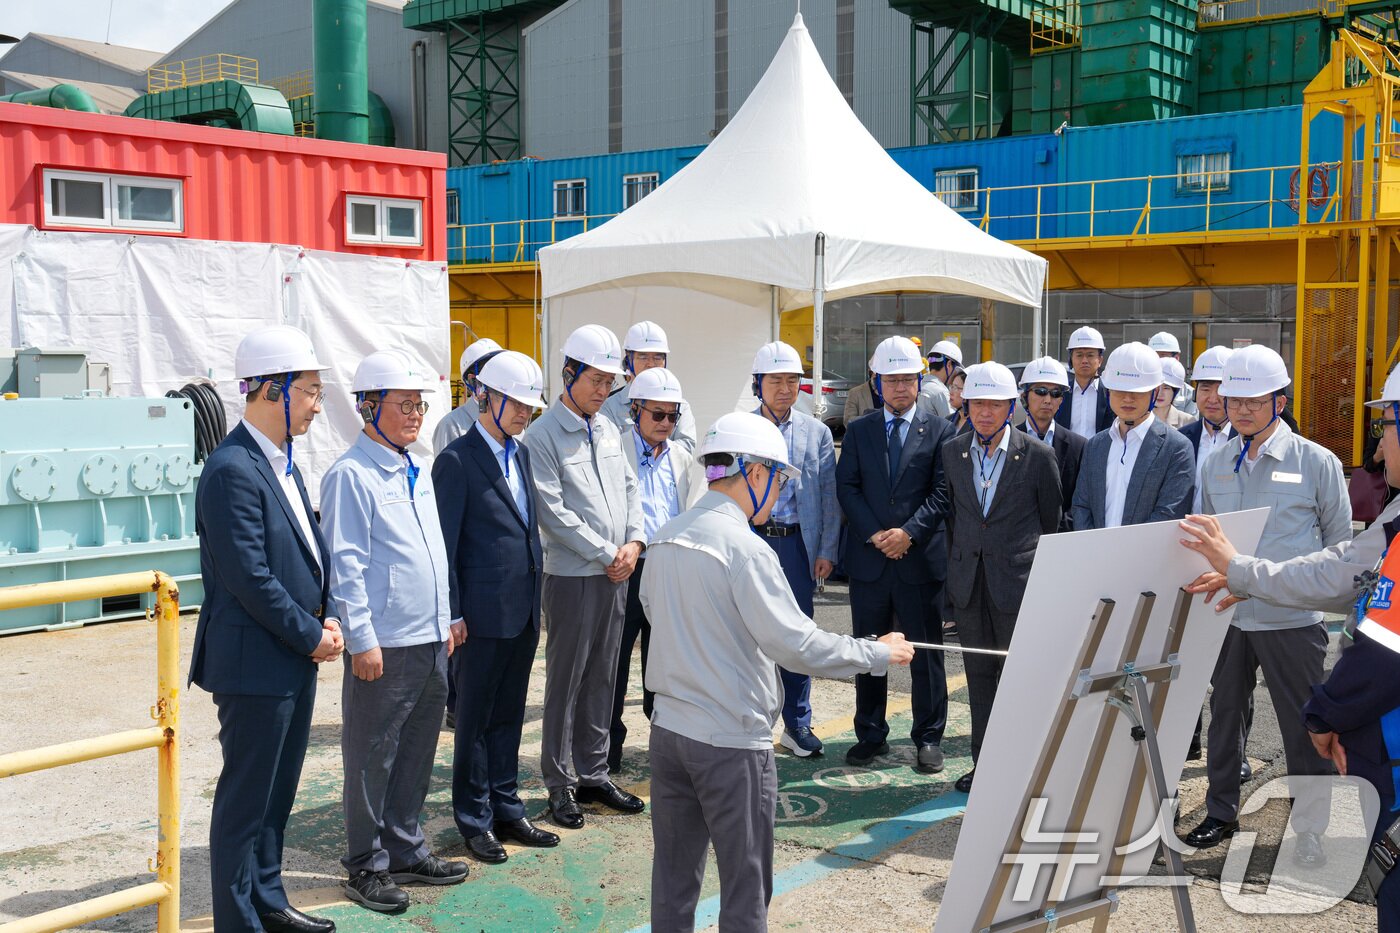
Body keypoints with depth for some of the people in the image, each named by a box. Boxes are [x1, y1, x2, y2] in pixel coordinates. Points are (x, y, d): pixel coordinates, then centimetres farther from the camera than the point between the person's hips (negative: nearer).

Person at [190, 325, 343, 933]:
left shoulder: (283, 464, 12)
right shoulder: (232, 470, -18)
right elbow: (249, 577, -22)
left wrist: (326, 617, 1)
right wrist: (310, 635, -13)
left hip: (295, 659, 9)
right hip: (254, 662, -9)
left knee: (278, 792, 19)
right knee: (246, 798, 3)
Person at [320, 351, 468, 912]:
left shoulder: (417, 472, 14)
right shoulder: (351, 475, -11)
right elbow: (345, 564, -14)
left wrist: (447, 619, 18)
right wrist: (362, 640, -17)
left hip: (432, 640, 8)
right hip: (384, 644, -8)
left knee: (417, 751, 16)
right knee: (372, 758, 4)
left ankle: (405, 849, 29)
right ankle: (368, 866, 16)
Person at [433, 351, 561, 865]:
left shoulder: (522, 454, 12)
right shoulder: (457, 460, -10)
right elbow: (445, 544, -11)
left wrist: (536, 600, 12)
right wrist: (452, 613, -14)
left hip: (524, 611, 7)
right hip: (483, 614, -7)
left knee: (509, 716, 16)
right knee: (475, 720, 6)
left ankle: (506, 809, 27)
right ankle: (475, 821, 17)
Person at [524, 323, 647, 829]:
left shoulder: (607, 428, 12)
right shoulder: (544, 435, -10)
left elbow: (629, 488, 16)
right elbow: (554, 511, -15)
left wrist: (634, 541, -1)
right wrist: (606, 553, -13)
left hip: (616, 573, 7)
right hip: (572, 574, -7)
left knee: (602, 678, 12)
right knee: (566, 679, 1)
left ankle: (593, 774, 22)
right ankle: (560, 784, 11)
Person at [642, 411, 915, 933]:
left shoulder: (664, 539, 6)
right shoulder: (744, 548, -18)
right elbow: (796, 644, -20)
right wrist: (879, 654, -10)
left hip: (669, 728, 8)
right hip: (732, 740, -7)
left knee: (673, 877, 16)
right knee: (745, 888, 6)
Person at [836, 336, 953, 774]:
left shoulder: (938, 430, 4)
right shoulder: (858, 431, 9)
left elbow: (943, 491, -3)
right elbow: (847, 488, 2)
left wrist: (910, 532, -15)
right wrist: (875, 534, -10)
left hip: (921, 557, -2)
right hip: (868, 558, 2)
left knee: (926, 651, 4)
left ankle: (928, 738, 16)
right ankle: (871, 735, 20)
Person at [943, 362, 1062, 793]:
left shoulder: (1038, 455, -6)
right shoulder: (952, 451, 5)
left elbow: (1053, 523, 2)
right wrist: (955, 568, 11)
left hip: (1017, 581, -4)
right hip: (968, 580, 4)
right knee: (979, 675, 11)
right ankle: (984, 763, 22)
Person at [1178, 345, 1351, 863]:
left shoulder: (1317, 462, -4)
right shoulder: (1216, 464, 6)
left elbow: (1340, 543, 3)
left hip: (1292, 619, -4)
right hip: (1228, 614, 4)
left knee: (1302, 725, 4)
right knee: (1223, 714, 13)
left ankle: (1310, 828, 19)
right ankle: (1221, 813, 28)